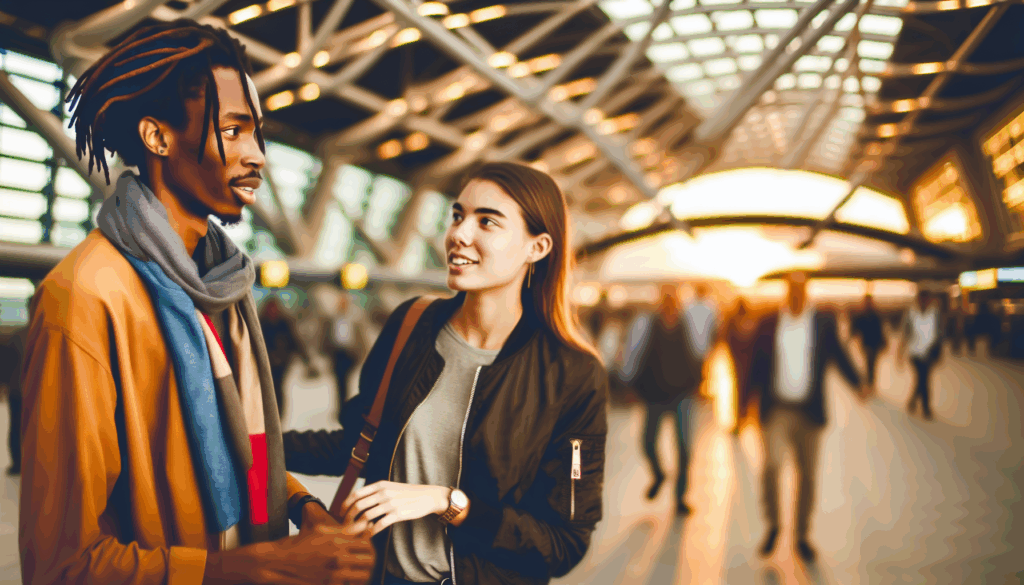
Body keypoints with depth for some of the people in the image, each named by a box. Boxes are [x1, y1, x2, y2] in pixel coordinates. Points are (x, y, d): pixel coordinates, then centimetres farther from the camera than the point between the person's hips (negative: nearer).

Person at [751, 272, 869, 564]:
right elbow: (758, 365, 6)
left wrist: (858, 383, -9)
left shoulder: (823, 322, 3)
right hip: (777, 408, -1)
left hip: (810, 411, 1)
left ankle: (802, 535, 24)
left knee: (808, 475, 8)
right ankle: (773, 525, 4)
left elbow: (839, 355, 7)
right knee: (772, 465, -18)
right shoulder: (770, 324, 2)